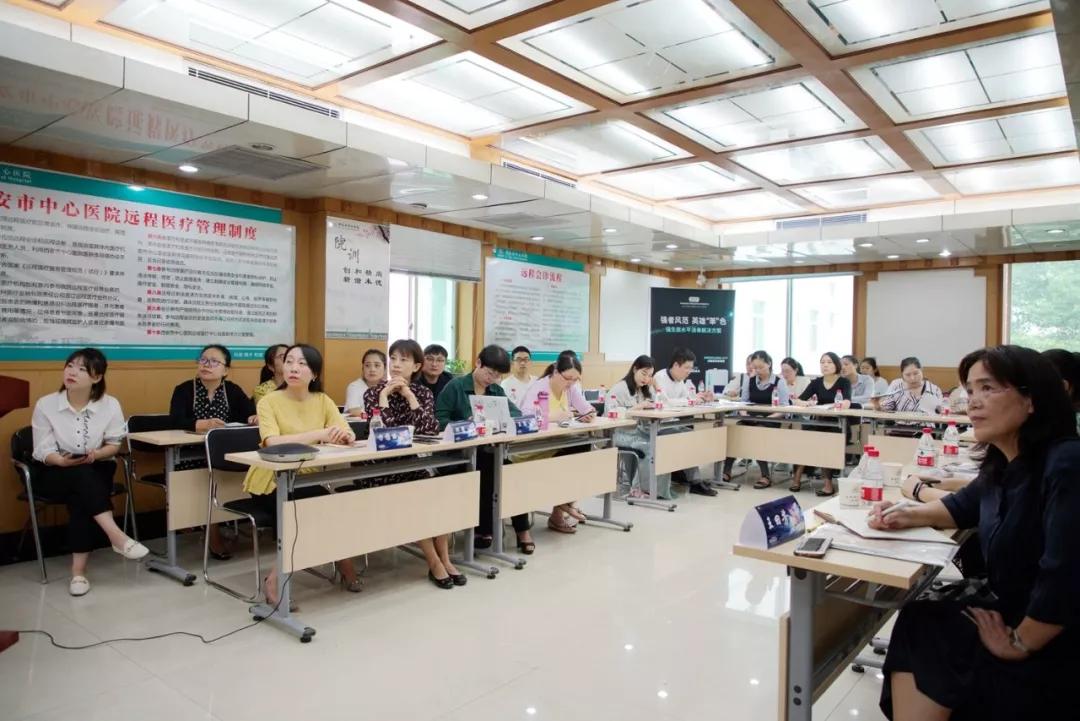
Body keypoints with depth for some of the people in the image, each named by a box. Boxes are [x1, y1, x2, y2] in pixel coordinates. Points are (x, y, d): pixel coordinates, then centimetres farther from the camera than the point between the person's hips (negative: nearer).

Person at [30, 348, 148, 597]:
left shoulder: (110, 405, -7)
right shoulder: (45, 404, -9)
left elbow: (114, 444, 1)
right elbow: (43, 451, -7)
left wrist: (97, 454, -21)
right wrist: (63, 460, -28)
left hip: (95, 471, 1)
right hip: (54, 472, 0)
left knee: (80, 495, -32)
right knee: (81, 475, -35)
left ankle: (79, 569, -27)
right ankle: (116, 536, -39)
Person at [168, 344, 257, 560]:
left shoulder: (233, 390, 9)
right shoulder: (184, 390, -1)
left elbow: (250, 413, -4)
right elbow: (176, 421, -18)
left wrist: (254, 418, -29)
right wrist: (204, 424, -36)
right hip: (191, 456, -2)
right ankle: (214, 534, -13)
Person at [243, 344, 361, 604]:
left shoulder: (323, 401, 1)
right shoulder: (269, 401, -11)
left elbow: (348, 436, -9)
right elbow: (272, 442, -28)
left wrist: (344, 435, -34)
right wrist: (320, 434, -37)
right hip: (271, 481, -5)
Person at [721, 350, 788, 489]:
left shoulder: (779, 381, -1)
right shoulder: (749, 380, 12)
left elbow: (784, 407, -7)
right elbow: (743, 402, 11)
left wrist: (769, 417, -22)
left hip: (770, 421, -4)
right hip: (751, 419, 4)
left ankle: (765, 476, -23)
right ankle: (726, 471, -19)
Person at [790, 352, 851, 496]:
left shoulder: (844, 382, -1)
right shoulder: (816, 382, 9)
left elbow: (847, 403, -19)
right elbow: (797, 401, 0)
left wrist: (840, 404, -41)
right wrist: (805, 403, -22)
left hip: (838, 426, -3)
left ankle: (827, 482, -28)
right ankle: (797, 476, -27)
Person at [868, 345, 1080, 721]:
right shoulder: (1003, 464, 2)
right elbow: (966, 504, 21)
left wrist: (1019, 644, -20)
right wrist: (906, 515, 4)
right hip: (1012, 614, 7)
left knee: (921, 632, -7)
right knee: (918, 625, 1)